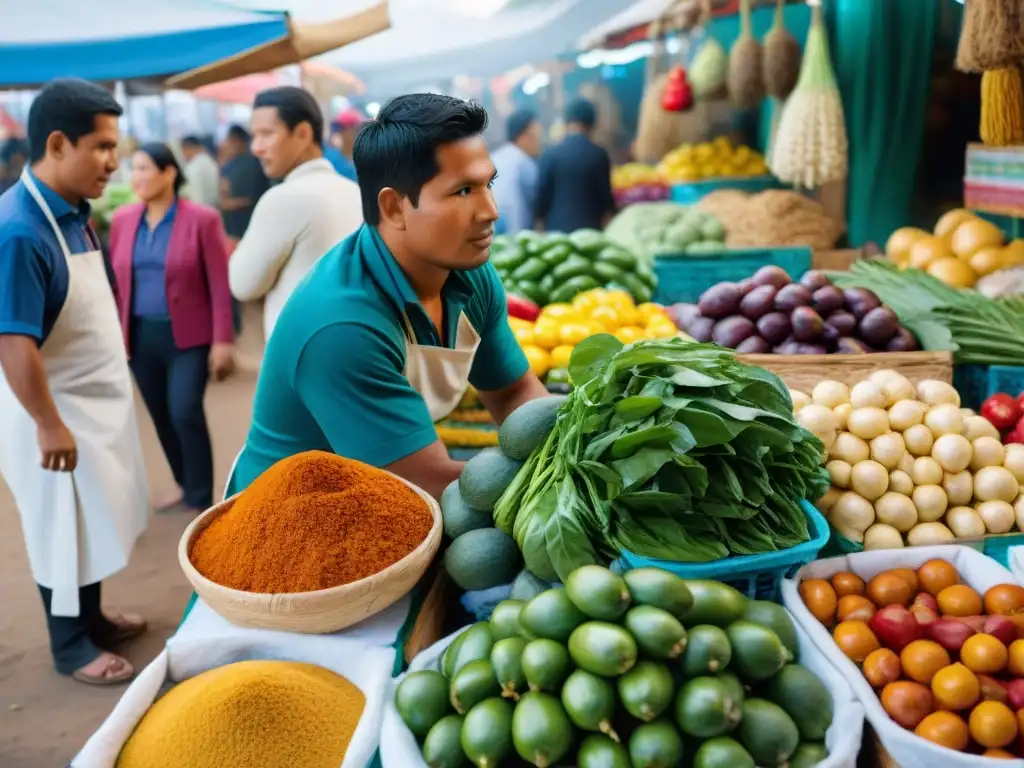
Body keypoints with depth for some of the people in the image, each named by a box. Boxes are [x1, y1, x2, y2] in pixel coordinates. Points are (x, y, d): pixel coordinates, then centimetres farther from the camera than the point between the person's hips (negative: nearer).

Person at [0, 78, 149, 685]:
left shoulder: (72, 211, 2)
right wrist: (49, 425, -23)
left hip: (99, 398, 8)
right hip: (58, 411, -8)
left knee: (97, 521, 21)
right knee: (66, 531, 8)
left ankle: (93, 617, 40)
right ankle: (72, 646, 26)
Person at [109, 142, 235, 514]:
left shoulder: (202, 219, -8)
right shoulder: (123, 219, 5)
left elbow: (220, 285, -8)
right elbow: (118, 281, 8)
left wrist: (223, 340, -12)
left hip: (189, 336, -5)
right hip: (141, 335, 5)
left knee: (185, 413, -13)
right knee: (161, 417, 11)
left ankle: (201, 501, 3)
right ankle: (185, 484, 32)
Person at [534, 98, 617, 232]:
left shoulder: (550, 155, -3)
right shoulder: (600, 156, -2)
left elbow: (542, 195, 0)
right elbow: (605, 196, 3)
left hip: (556, 228, 0)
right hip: (590, 228, 0)